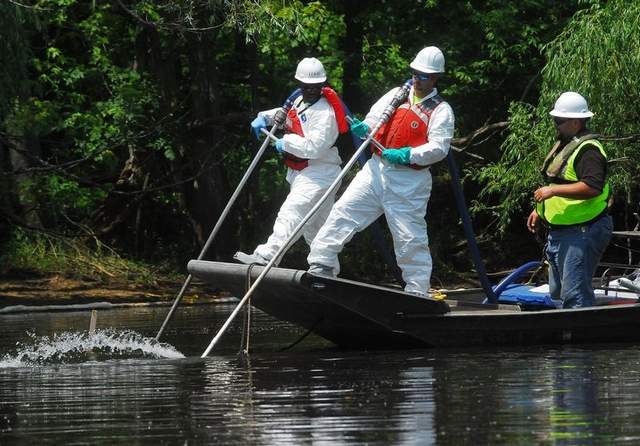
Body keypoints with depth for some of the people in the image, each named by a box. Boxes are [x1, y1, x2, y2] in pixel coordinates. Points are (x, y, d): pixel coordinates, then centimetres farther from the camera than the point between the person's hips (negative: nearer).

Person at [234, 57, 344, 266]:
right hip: (301, 173, 10)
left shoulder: (325, 112, -16)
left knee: (290, 214, -24)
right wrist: (264, 117, 16)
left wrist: (287, 143, -15)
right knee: (314, 225, 17)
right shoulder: (300, 101, 14)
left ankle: (266, 256, -38)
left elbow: (314, 147, -26)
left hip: (318, 172, -10)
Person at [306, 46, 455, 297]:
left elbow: (438, 148, -13)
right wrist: (363, 129, -10)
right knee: (342, 212, -5)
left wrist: (407, 155, -24)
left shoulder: (441, 111, -2)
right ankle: (320, 266, -3)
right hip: (377, 170, 5)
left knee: (411, 238, -3)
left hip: (410, 182, -5)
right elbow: (373, 121, 14)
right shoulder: (396, 95, 14)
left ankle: (418, 290, 7)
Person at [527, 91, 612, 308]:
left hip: (582, 231, -11)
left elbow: (592, 187, -31)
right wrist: (539, 210, 27)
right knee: (557, 292, 16)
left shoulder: (588, 150, -16)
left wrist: (553, 191, -30)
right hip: (560, 231, 11)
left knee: (574, 294, -16)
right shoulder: (563, 145, 17)